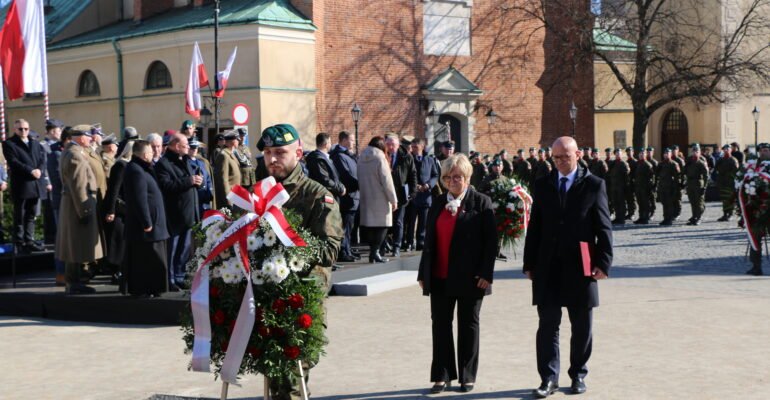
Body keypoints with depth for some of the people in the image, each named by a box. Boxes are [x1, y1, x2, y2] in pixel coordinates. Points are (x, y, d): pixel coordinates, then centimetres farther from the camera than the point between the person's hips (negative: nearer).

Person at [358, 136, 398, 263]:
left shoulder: (361, 159, 9)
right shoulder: (379, 158, -11)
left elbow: (360, 179, 12)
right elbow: (387, 181, -12)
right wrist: (393, 199, -7)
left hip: (366, 198, 7)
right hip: (379, 199, -7)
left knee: (370, 225, 11)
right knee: (382, 225, -2)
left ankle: (373, 252, 12)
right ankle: (375, 252, -9)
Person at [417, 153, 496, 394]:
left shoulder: (481, 202, -3)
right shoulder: (437, 204, 11)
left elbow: (491, 241, -7)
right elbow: (429, 241, 13)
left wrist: (486, 273, -14)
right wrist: (423, 273, 10)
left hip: (469, 278, -4)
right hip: (440, 277, 4)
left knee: (468, 326, 7)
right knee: (440, 324, 5)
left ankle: (467, 377, 16)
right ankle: (442, 375, 14)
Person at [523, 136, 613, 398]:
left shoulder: (593, 185, 1)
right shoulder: (542, 185, 9)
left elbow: (603, 227, -1)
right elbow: (534, 227, 9)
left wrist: (603, 262, -8)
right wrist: (529, 264, 5)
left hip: (581, 268, -2)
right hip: (548, 268, 2)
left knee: (582, 327, 8)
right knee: (547, 325, 2)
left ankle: (578, 375, 21)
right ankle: (549, 378, 8)